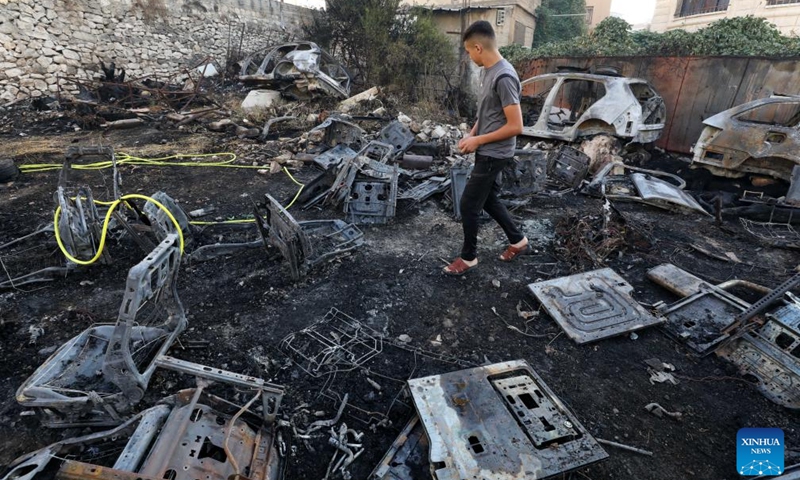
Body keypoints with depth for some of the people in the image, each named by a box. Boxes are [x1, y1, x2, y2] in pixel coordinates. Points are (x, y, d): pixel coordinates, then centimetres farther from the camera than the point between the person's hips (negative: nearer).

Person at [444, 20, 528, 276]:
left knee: (469, 204, -2)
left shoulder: (504, 77, -22)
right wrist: (470, 135, 5)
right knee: (488, 199, 18)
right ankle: (518, 241, 35)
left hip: (494, 155, -10)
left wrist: (478, 140, -17)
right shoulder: (487, 71, 8)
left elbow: (515, 126, -23)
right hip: (486, 152, 10)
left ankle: (468, 257, 16)